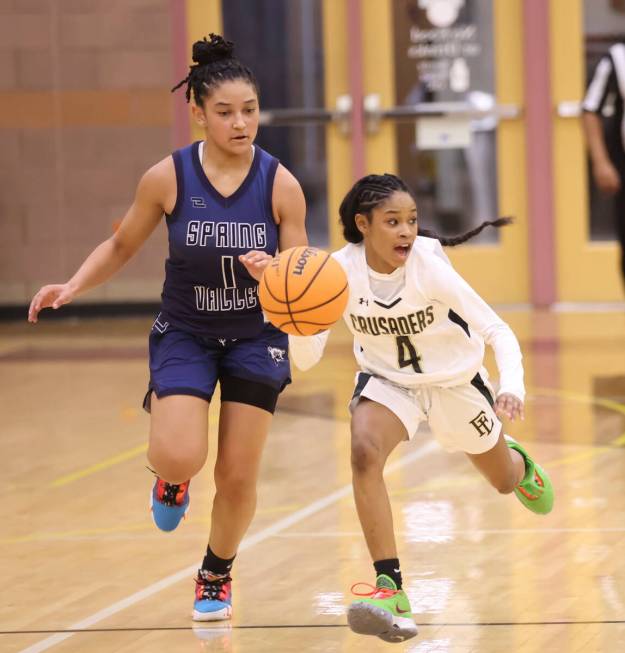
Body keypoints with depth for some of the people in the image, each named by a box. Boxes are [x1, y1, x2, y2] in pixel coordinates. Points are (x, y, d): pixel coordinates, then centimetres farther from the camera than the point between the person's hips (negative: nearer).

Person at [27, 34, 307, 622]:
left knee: (238, 477, 3)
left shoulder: (280, 185, -14)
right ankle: (171, 481, 19)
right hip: (184, 334, -1)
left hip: (257, 337, 1)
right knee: (179, 459, -22)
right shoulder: (167, 177, -14)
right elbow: (121, 246, 2)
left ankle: (216, 575, 32)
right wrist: (73, 287, -14)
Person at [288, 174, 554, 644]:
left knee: (506, 482, 18)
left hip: (455, 381, 0)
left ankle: (517, 462, 59)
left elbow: (498, 330, -28)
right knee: (365, 451, -31)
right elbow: (306, 358, -23)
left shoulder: (430, 267, -31)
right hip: (387, 380, 0)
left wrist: (513, 386, -46)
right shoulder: (340, 271, -25)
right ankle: (391, 588, -27)